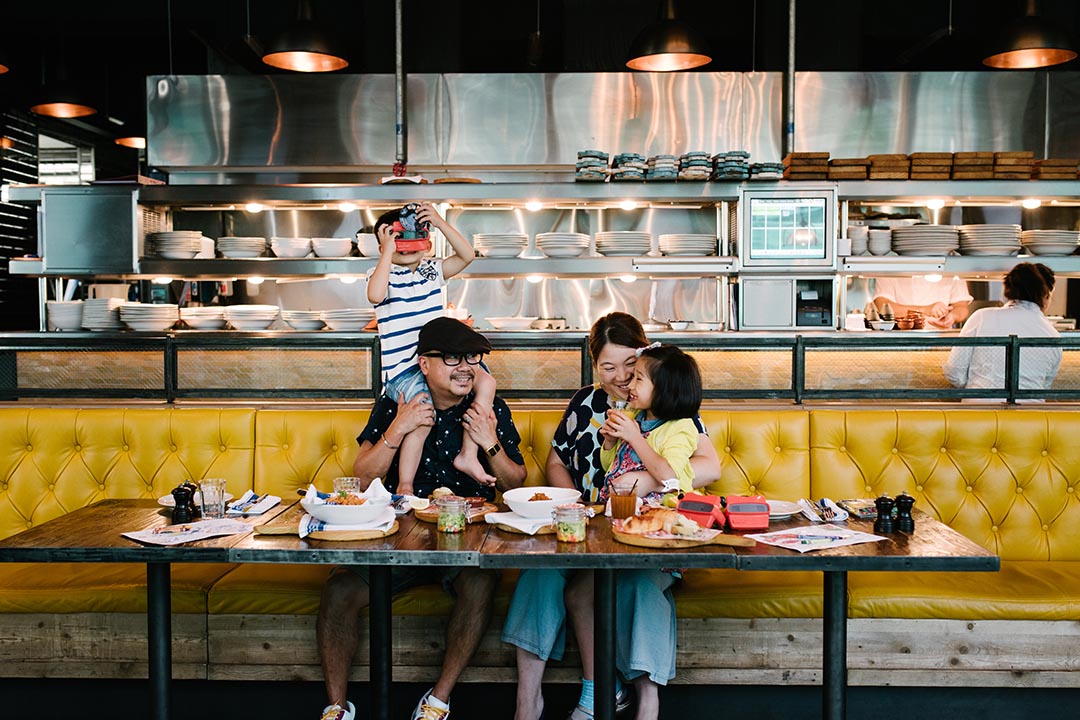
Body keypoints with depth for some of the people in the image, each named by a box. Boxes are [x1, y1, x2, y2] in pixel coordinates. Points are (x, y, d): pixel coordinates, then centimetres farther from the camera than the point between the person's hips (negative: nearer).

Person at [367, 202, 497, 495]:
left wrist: (440, 223, -8)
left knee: (486, 382, -16)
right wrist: (388, 251, -21)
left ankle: (468, 455, -7)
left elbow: (467, 255, -1)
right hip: (401, 369, -6)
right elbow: (375, 295, -27)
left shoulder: (433, 271, 13)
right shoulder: (383, 273, -2)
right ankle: (405, 487, -16)